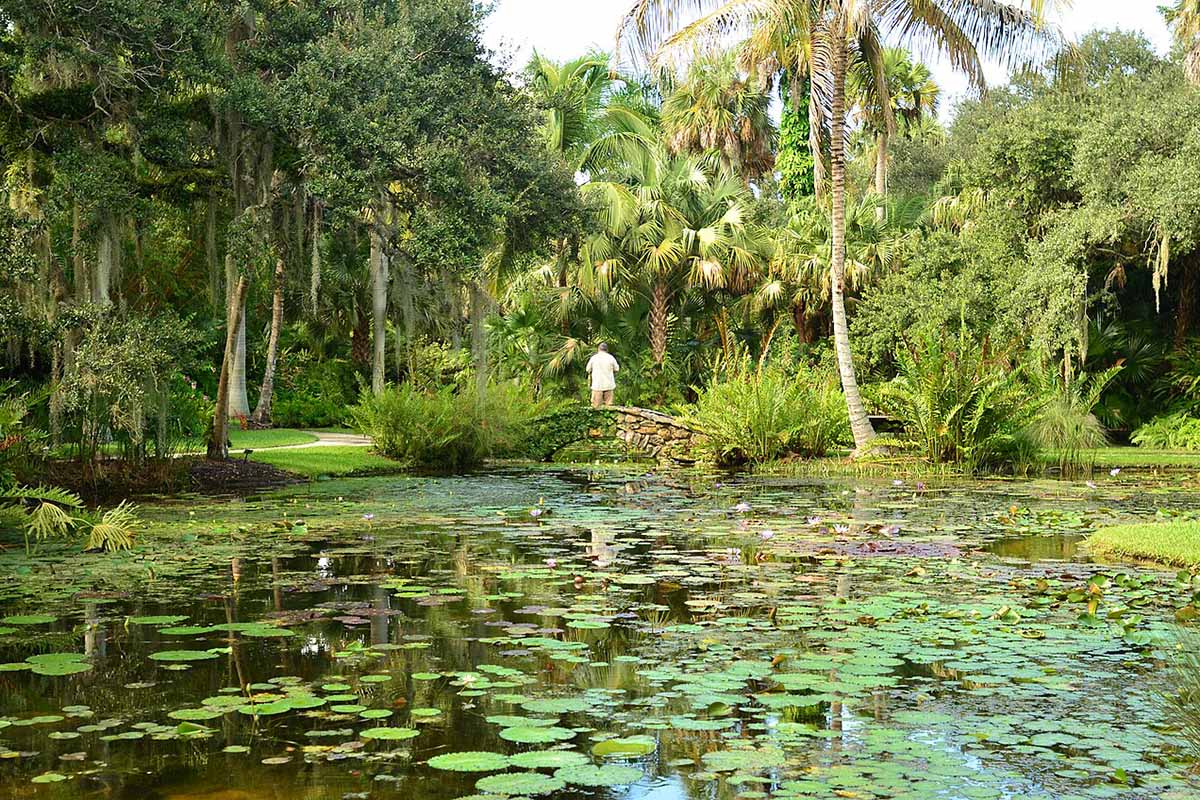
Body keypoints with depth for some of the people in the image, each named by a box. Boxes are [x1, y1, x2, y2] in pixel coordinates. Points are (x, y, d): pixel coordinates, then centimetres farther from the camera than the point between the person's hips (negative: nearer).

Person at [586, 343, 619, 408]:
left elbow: (588, 370, 4)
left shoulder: (593, 358, -3)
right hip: (609, 385, 1)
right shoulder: (611, 358, -1)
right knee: (609, 405, 7)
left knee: (596, 406, 1)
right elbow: (617, 369, 6)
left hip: (597, 385, -1)